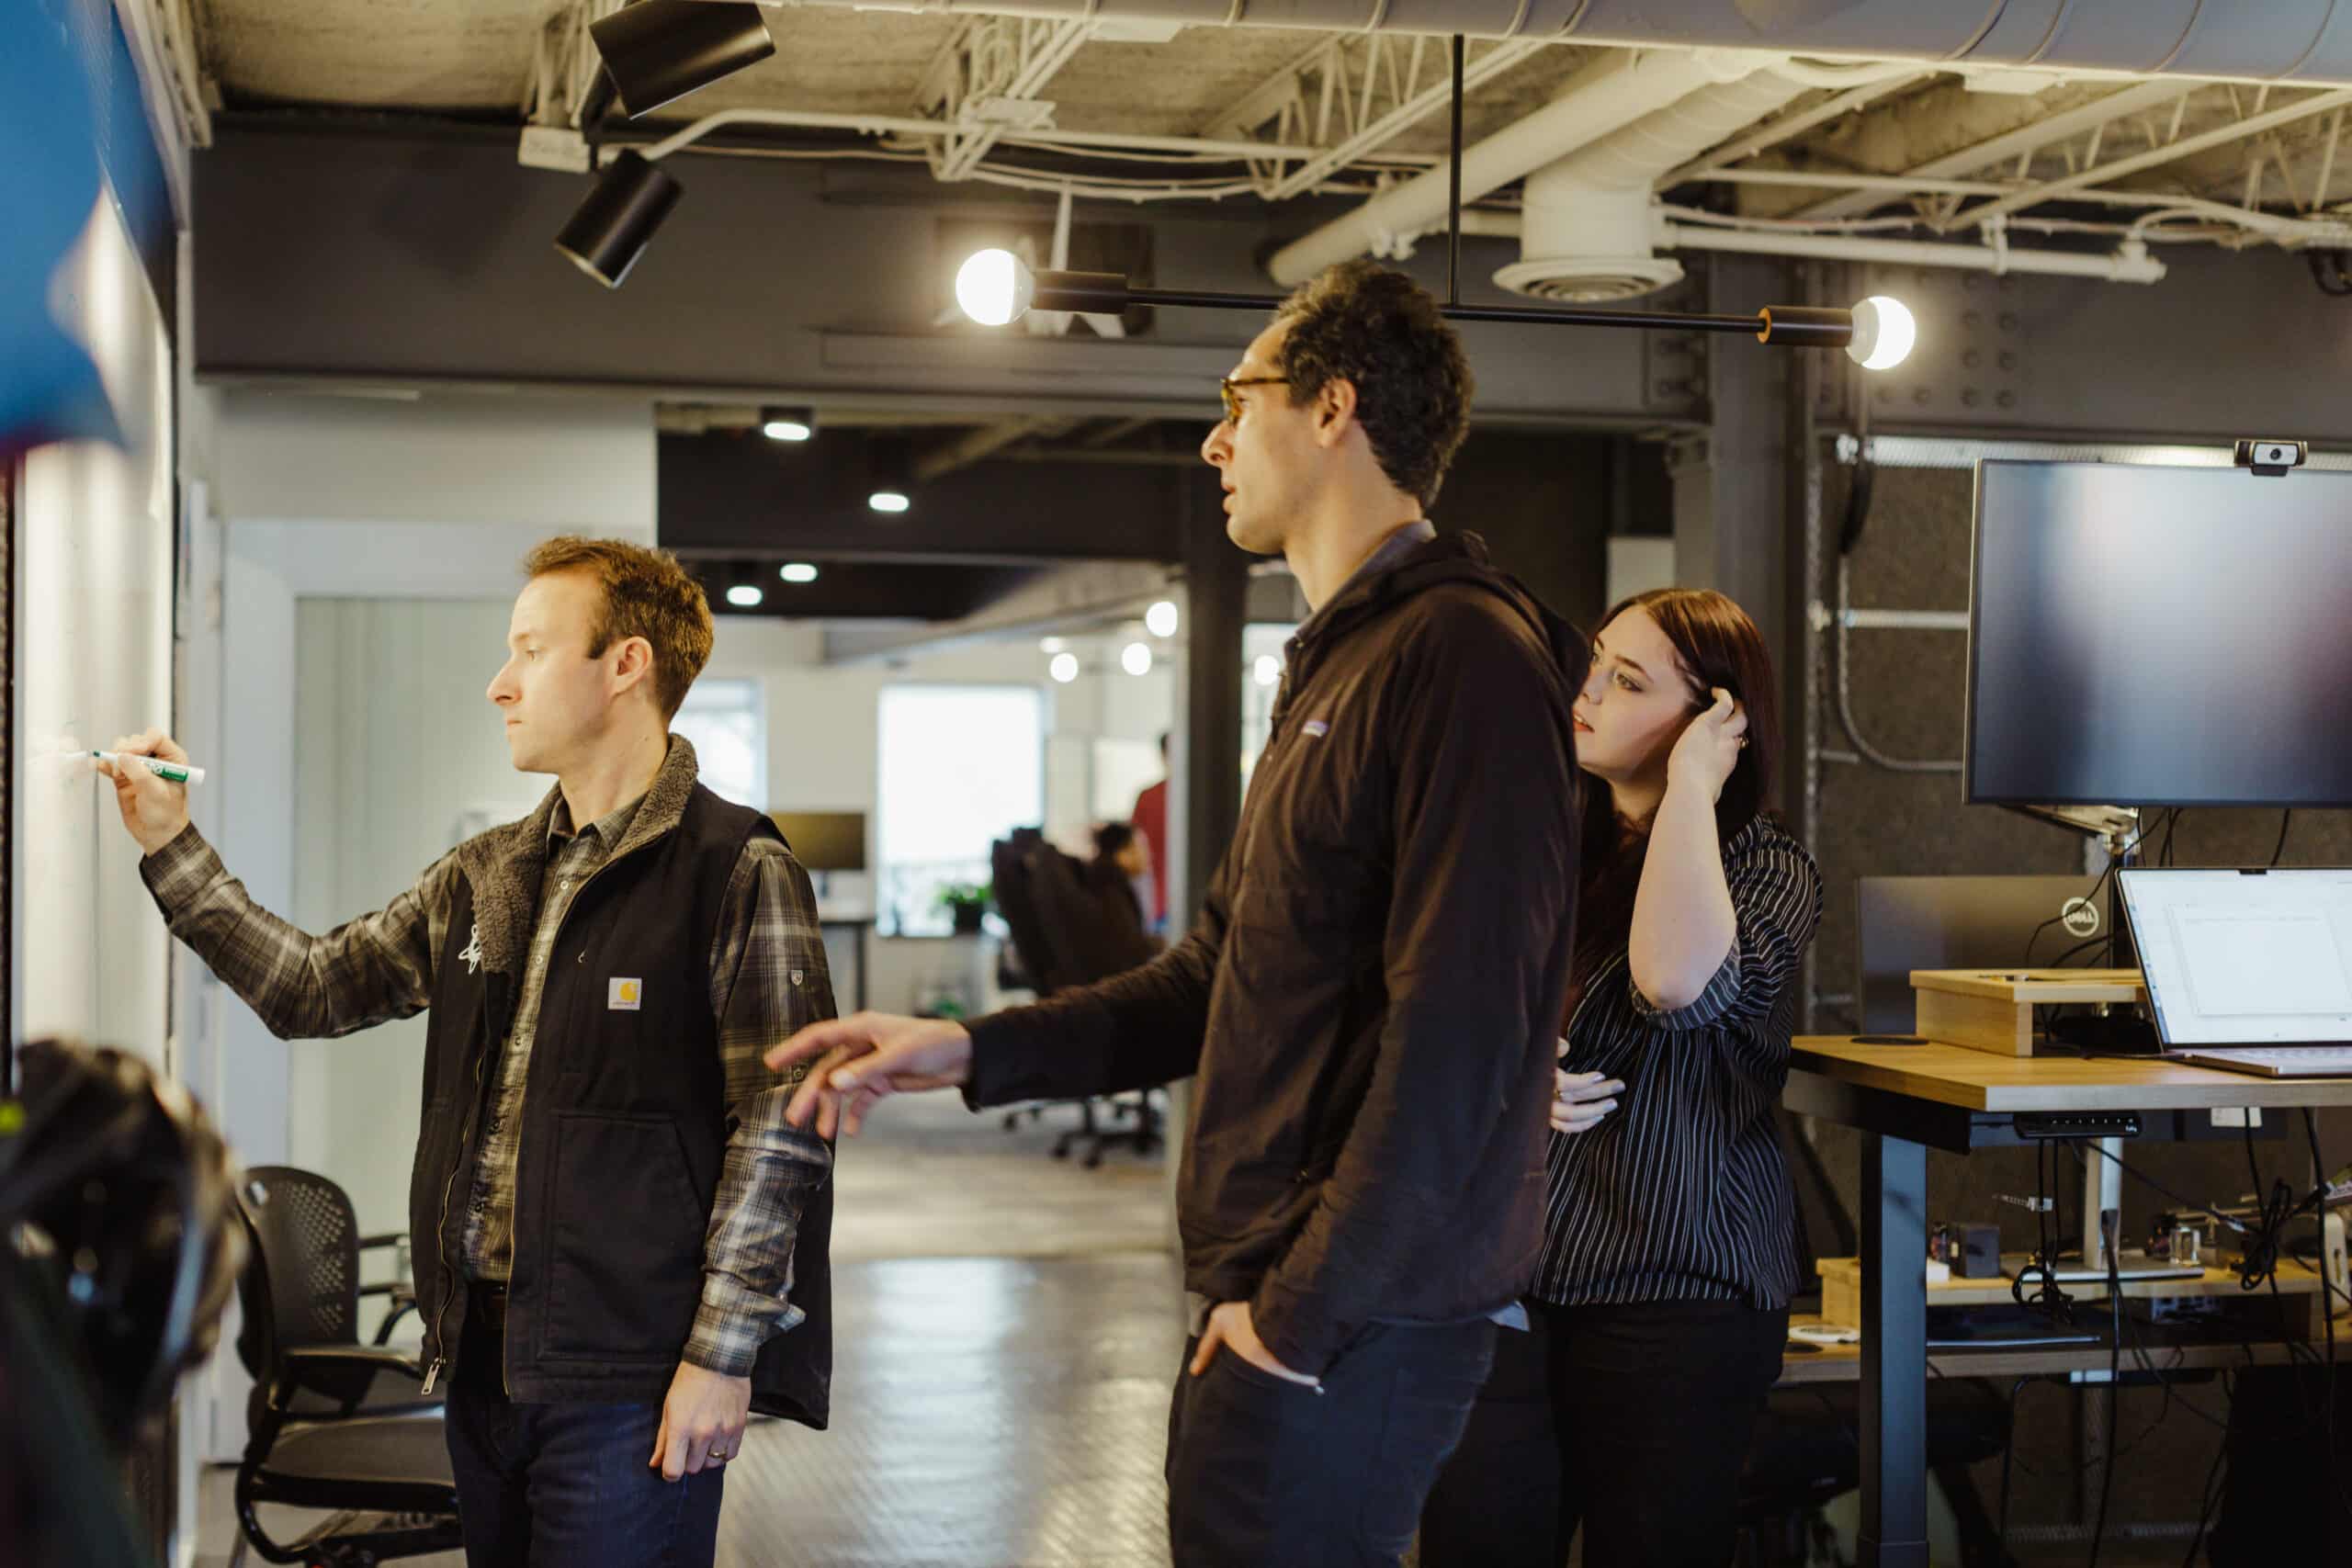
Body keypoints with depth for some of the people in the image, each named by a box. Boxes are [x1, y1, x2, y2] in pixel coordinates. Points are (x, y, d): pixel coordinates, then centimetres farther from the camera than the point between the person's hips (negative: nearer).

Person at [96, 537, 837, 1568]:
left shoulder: (735, 870, -9)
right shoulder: (483, 877, 13)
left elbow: (778, 1129, -13)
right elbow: (314, 988, 19)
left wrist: (723, 1355, -15)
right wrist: (171, 846, 14)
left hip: (630, 1379, -7)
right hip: (481, 1357, 7)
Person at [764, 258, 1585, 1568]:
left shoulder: (1461, 653, -16)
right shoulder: (1337, 667, 18)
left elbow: (1455, 1033, -23)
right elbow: (1219, 978, 19)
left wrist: (1301, 1314, -18)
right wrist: (970, 1051, 10)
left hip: (1349, 1329, -10)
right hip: (1263, 1299, 10)